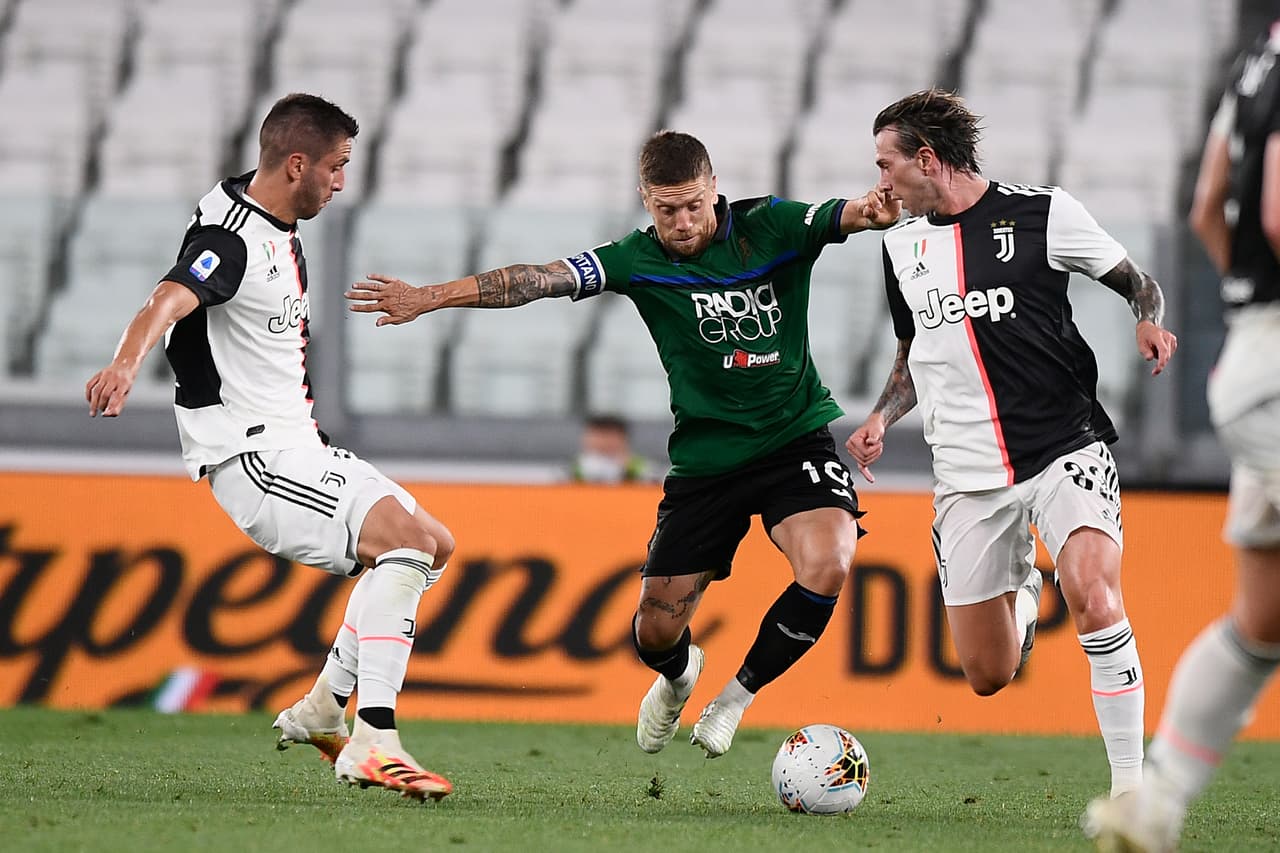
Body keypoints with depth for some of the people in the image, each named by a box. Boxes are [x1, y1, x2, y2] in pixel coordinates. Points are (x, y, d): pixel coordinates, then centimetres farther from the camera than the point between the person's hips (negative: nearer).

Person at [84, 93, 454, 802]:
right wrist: (125, 363, -58)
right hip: (250, 453, -10)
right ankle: (373, 744, -33)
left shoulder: (283, 230, 12)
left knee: (432, 547, 16)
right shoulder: (228, 238, -19)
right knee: (404, 540, -26)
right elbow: (168, 302, -39)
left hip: (296, 445, 10)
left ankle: (321, 712, 21)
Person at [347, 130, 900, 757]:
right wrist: (429, 298, -24)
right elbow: (538, 280, -15)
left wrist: (870, 210, -48)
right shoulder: (639, 260, -8)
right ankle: (677, 675, 42)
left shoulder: (772, 227, -8)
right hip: (704, 460, 1)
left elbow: (842, 216, -23)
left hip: (795, 440, -1)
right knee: (655, 630, 0)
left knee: (827, 565, -28)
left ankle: (739, 694, -1)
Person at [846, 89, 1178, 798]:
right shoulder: (902, 243, 12)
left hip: (1065, 447, -5)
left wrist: (1149, 322, -16)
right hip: (966, 474, 5)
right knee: (988, 677, 5)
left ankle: (1130, 785, -22)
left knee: (1092, 594, -31)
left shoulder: (1041, 213, -4)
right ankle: (1022, 591, 42)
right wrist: (882, 418, 8)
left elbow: (1136, 282, 6)